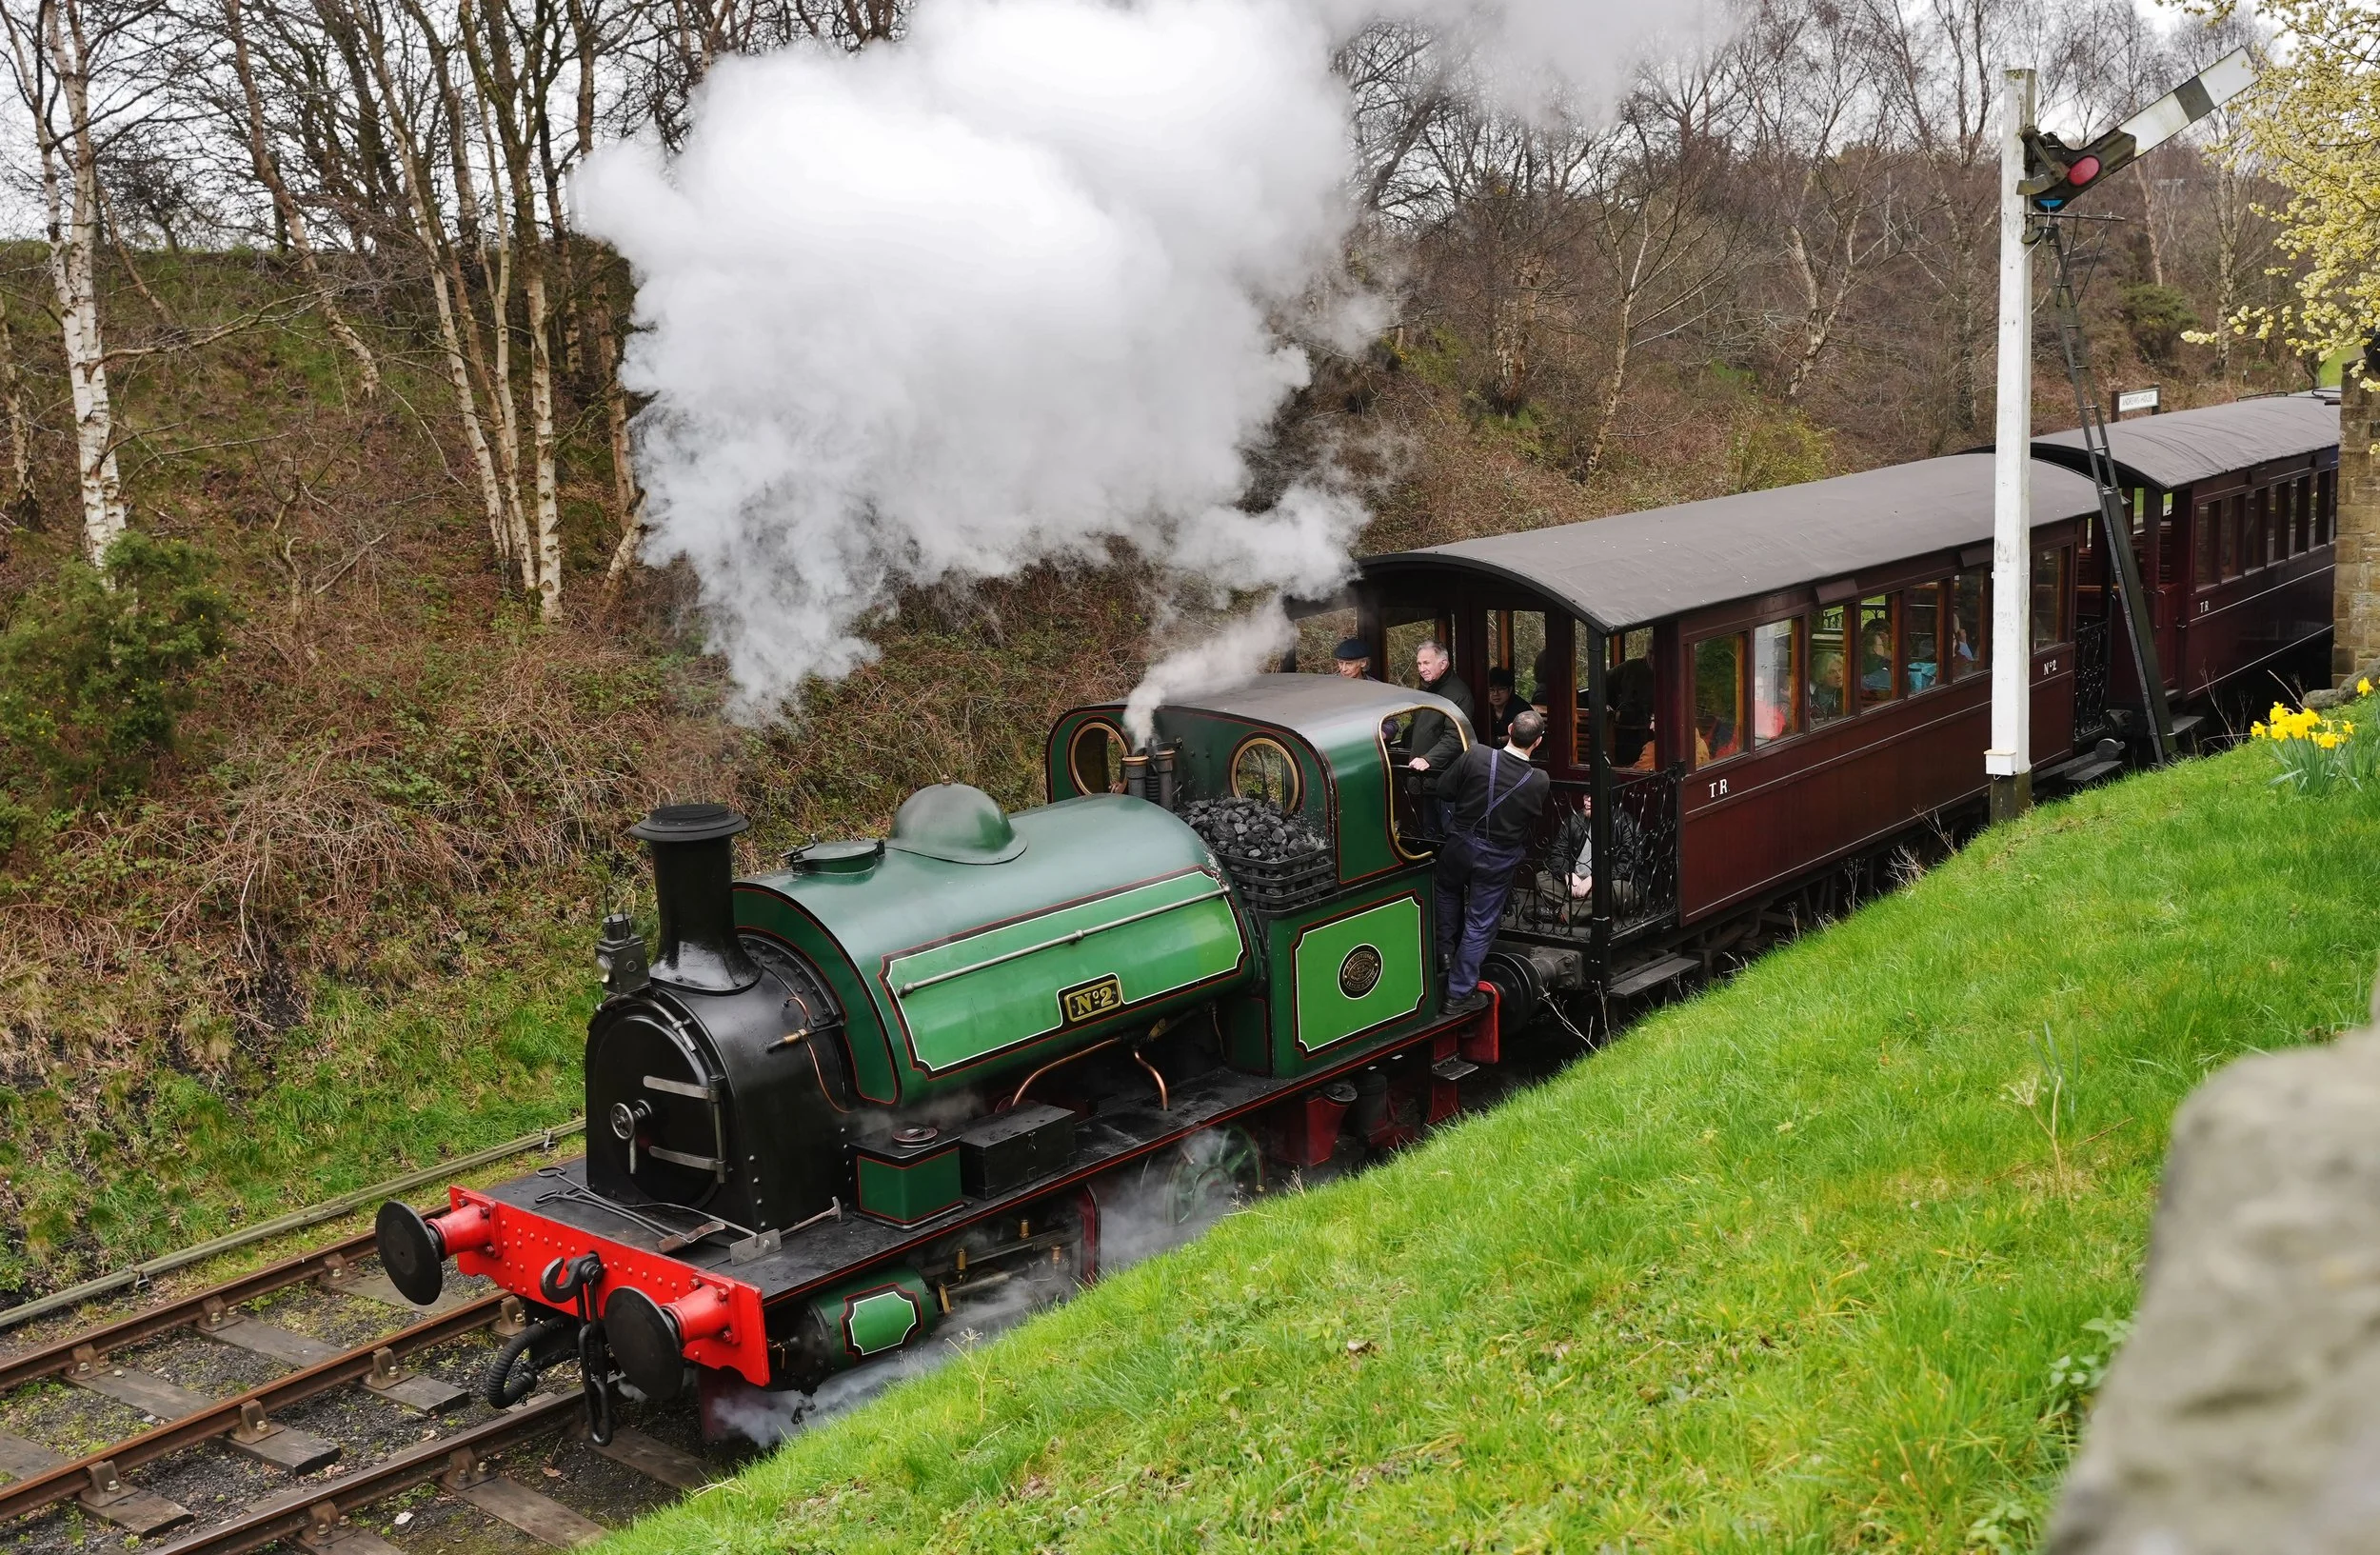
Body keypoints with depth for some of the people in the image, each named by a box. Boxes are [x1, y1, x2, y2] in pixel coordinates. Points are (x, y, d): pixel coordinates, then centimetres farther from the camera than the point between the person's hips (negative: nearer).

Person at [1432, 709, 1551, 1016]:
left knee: (1449, 890, 34)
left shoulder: (1476, 756, -20)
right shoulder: (1540, 782, -19)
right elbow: (1536, 822, -3)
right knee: (1480, 924, 11)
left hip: (1460, 844, 1)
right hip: (1498, 860, -1)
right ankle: (1459, 994, 18)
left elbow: (1444, 789, -8)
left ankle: (1446, 949, 40)